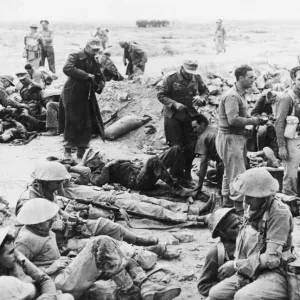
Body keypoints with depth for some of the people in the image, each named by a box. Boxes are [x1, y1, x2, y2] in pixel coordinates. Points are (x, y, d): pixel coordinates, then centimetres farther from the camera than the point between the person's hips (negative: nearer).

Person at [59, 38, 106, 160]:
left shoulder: (94, 63, 11)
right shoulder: (75, 57, -7)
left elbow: (101, 79, 20)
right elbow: (67, 69, -26)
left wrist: (99, 86, -5)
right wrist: (86, 75, -27)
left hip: (87, 97, 6)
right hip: (72, 96, -6)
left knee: (88, 126, 3)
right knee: (72, 123, -1)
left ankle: (81, 152, 14)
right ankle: (68, 150, 13)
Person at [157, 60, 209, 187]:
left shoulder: (197, 79, 2)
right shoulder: (171, 79, -8)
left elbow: (206, 91, 14)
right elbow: (161, 95, -8)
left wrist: (201, 98, -9)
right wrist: (174, 104, -22)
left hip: (190, 116, 3)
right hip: (173, 116, -3)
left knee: (191, 145, 4)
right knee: (176, 146, -1)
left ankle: (187, 172, 21)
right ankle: (176, 174, 12)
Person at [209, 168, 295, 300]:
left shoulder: (279, 213, -18)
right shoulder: (252, 209, 4)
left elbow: (272, 258, -20)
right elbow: (242, 243, 14)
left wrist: (236, 265, -16)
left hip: (275, 274, -7)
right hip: (249, 272, 7)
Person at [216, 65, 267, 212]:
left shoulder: (240, 94, 14)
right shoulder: (232, 96, -20)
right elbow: (233, 120, -28)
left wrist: (253, 118, 2)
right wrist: (253, 121, -18)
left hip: (237, 137, 11)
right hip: (230, 137, -11)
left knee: (230, 171, 18)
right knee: (238, 173, -5)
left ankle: (227, 199, 29)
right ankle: (239, 204, 3)